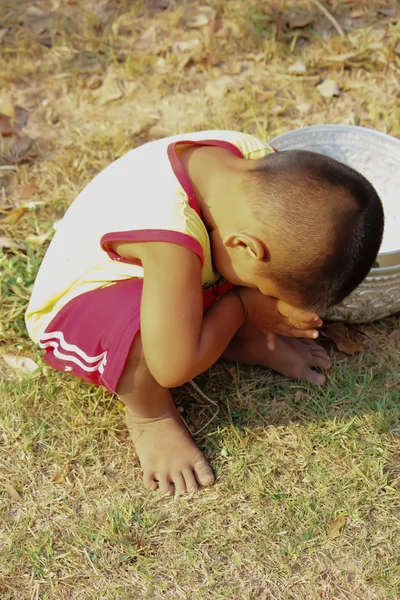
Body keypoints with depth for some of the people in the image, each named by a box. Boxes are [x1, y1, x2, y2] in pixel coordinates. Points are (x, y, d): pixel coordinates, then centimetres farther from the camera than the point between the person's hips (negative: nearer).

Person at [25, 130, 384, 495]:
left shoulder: (255, 160, -22)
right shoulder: (171, 240, -43)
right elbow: (173, 367, -39)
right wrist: (243, 305, -26)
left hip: (148, 271, 7)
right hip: (74, 313, -6)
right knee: (146, 330, -40)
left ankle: (246, 342, 10)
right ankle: (149, 416, -8)